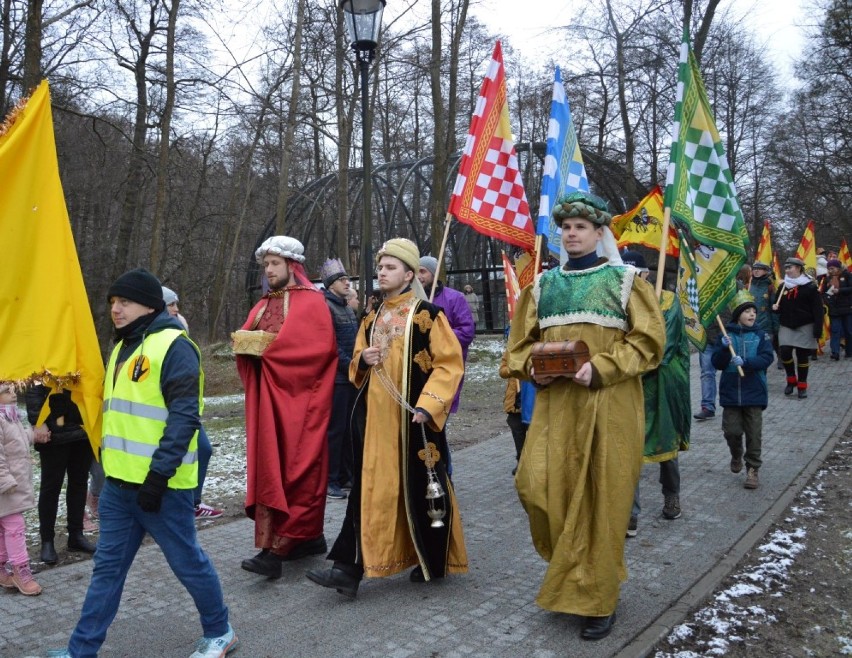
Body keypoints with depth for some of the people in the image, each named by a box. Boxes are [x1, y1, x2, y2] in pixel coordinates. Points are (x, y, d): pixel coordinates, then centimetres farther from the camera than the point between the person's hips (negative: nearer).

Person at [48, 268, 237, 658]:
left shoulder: (173, 346, -14)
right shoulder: (123, 347, 15)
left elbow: (184, 416, -20)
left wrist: (158, 473, -22)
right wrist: (108, 461, 20)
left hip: (159, 483, -8)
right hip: (118, 481, 8)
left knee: (187, 561, 6)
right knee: (108, 566, 15)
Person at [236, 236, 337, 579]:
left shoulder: (311, 301, -4)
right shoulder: (263, 305, 19)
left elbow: (320, 346, -15)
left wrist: (270, 351, -17)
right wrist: (247, 348, -8)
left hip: (297, 395, -8)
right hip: (267, 396, 8)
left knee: (293, 468, -8)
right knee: (270, 466, 7)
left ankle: (278, 546, -9)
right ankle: (310, 536, 17)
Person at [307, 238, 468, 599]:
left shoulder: (427, 314, -5)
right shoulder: (372, 318, 13)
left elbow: (449, 363, -9)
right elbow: (357, 365, 21)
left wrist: (428, 404, -20)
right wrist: (362, 359, -3)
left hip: (411, 418, -5)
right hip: (375, 416, 5)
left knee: (421, 487, 4)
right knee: (369, 487, 4)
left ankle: (433, 561, 24)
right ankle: (350, 567, 6)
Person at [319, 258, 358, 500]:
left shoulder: (347, 307, 16)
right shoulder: (325, 307, -10)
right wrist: (351, 366, -15)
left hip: (352, 377, 8)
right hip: (336, 378, -8)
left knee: (351, 427, 13)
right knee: (335, 429, -2)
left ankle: (347, 474, 23)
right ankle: (331, 480, 7)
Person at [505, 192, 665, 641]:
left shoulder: (624, 280, 3)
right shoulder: (544, 285, 13)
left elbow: (648, 339, -5)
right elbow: (521, 342, 15)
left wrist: (601, 369, -18)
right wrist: (532, 368, -7)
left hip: (608, 405, -3)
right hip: (555, 404, 4)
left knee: (601, 498, 0)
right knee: (537, 484, -5)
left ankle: (598, 599, 18)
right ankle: (572, 566, 24)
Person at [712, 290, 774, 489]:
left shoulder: (760, 335, 0)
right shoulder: (727, 335, 1)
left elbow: (767, 358, -11)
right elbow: (717, 363, -2)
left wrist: (745, 362, -24)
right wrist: (724, 348, -19)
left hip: (754, 392, -1)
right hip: (730, 392, 1)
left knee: (754, 433, 3)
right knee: (732, 431, 5)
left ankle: (752, 469, 14)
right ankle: (736, 456, 35)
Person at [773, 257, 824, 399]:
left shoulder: (810, 287, -8)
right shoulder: (783, 287, 7)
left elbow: (817, 310, -11)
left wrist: (818, 330, -16)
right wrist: (775, 307, -5)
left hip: (804, 327, -4)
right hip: (786, 326, 4)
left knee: (802, 356, 3)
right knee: (784, 352, -9)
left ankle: (802, 386, 14)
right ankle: (791, 380, 13)